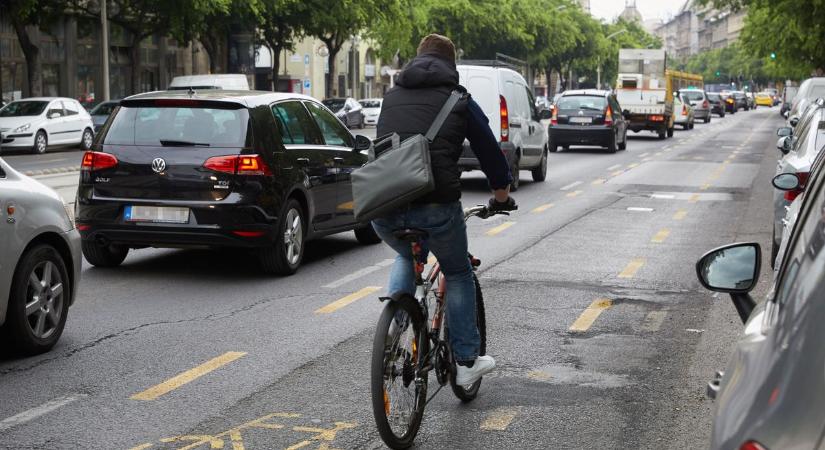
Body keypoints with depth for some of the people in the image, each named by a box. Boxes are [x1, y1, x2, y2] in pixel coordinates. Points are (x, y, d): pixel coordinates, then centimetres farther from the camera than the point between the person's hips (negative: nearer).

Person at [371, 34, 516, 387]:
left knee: (405, 257, 35)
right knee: (458, 274, 20)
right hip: (435, 206, -3)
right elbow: (489, 150, 16)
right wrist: (502, 196, 34)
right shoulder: (458, 100, 10)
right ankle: (466, 363, 22)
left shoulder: (392, 96, 21)